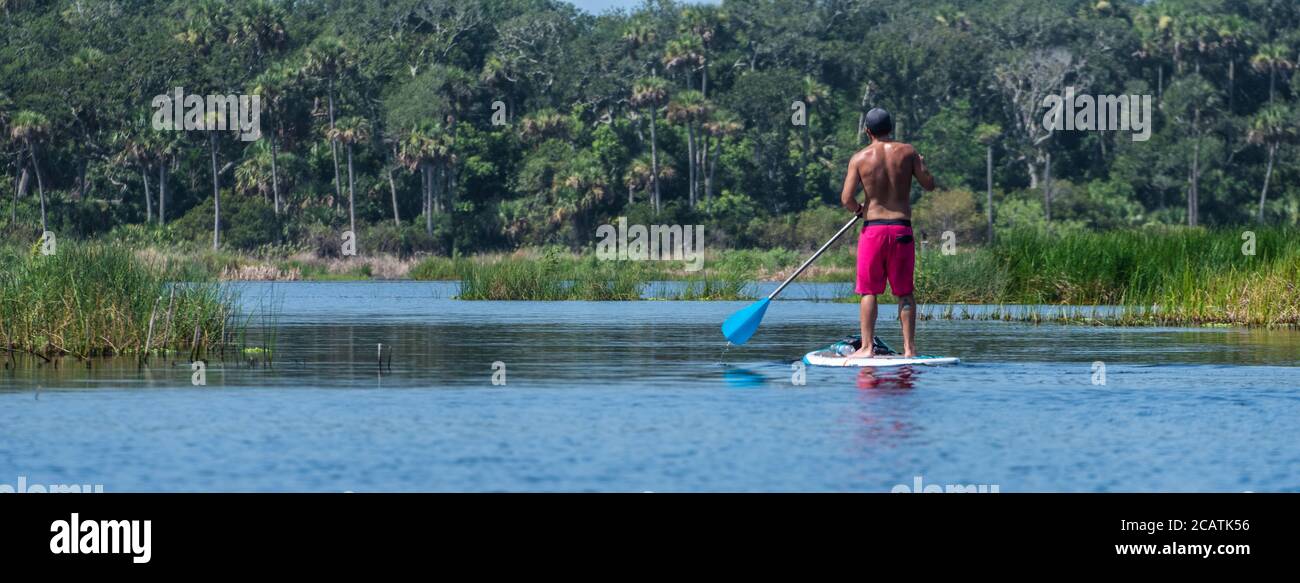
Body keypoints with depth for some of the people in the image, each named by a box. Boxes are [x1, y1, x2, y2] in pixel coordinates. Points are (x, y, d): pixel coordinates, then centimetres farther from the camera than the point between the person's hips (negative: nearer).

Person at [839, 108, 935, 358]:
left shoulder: (860, 158, -3)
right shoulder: (907, 152, -1)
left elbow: (847, 199, -7)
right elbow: (929, 185, 4)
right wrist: (921, 164, 22)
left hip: (873, 229, -1)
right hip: (902, 229, 1)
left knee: (869, 291, 4)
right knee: (905, 292, 7)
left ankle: (866, 347, 0)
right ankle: (909, 348, 5)